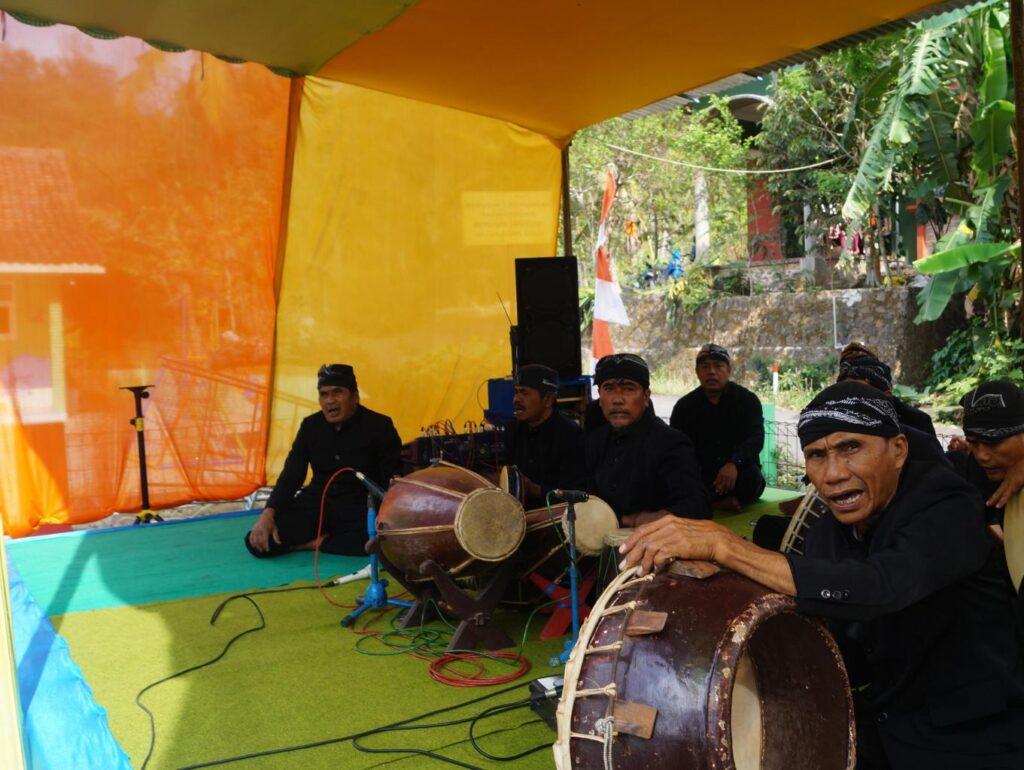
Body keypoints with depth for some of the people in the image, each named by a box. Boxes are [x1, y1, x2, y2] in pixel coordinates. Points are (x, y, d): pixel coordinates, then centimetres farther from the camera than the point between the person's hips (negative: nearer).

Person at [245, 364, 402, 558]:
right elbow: (291, 477, 5)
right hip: (316, 504, 3)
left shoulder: (379, 426, -9)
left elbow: (392, 482, -7)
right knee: (257, 543, -15)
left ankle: (317, 542, -15)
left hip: (359, 507, -3)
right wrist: (268, 514, -11)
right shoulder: (311, 426, 3)